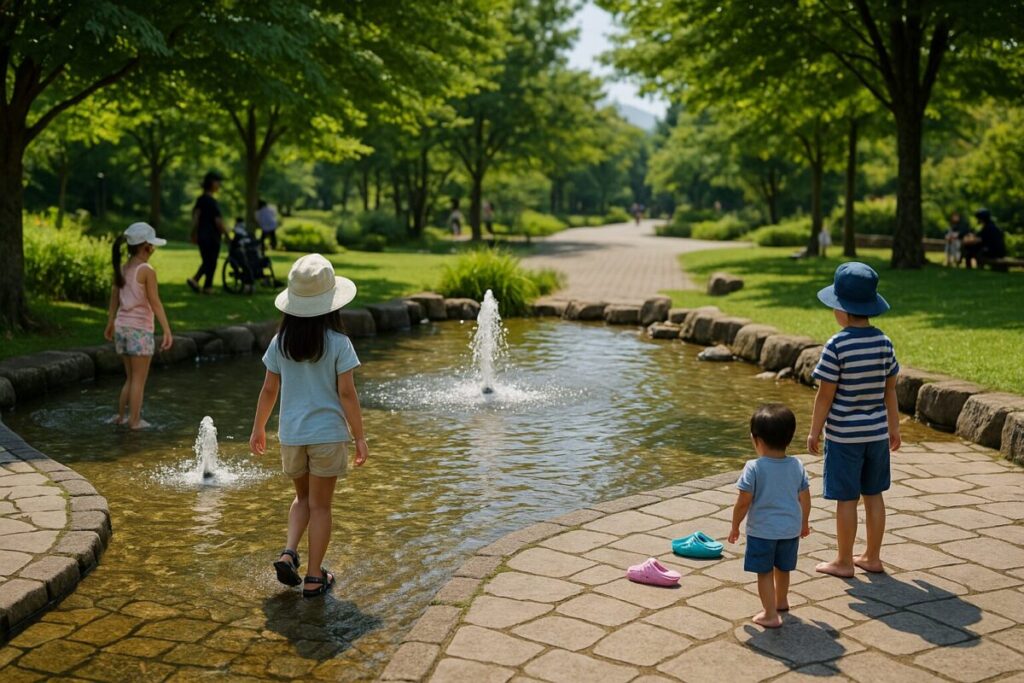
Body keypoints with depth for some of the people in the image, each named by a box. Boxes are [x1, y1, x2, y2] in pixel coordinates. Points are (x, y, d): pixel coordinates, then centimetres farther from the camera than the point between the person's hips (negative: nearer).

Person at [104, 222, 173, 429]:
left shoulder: (122, 269, 7)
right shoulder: (147, 271, -14)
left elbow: (114, 299, 15)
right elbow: (155, 304, -17)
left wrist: (110, 324, 28)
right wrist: (167, 331, -16)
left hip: (121, 327, 7)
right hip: (140, 329, -7)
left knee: (131, 378, 19)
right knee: (139, 380, 3)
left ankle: (120, 416, 22)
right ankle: (134, 420, 7)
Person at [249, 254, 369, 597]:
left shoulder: (280, 342, -2)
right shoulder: (338, 343, -11)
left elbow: (269, 390, 3)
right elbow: (347, 394, -11)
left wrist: (258, 428, 17)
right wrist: (360, 437, -2)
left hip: (291, 434, 3)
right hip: (328, 434, -3)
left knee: (303, 497, 23)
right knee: (320, 505, 7)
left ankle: (288, 552, 3)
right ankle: (314, 578, 13)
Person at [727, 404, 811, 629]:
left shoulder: (754, 468, -19)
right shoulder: (797, 466, -3)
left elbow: (743, 502, -17)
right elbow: (805, 498, 6)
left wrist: (735, 526, -2)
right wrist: (804, 523, 22)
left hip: (762, 530, -5)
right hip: (791, 528, 5)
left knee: (764, 573, 7)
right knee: (782, 568, 24)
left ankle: (770, 614, 5)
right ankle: (781, 601, 45)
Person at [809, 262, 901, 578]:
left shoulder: (836, 346, -17)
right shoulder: (884, 342, -1)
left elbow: (825, 395, -14)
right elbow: (890, 390, 6)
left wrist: (814, 431, -4)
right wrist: (893, 427, 17)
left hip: (843, 434, -5)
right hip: (876, 432, 6)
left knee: (846, 498, 4)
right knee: (873, 494, 15)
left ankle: (844, 562, 14)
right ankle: (872, 557, 26)